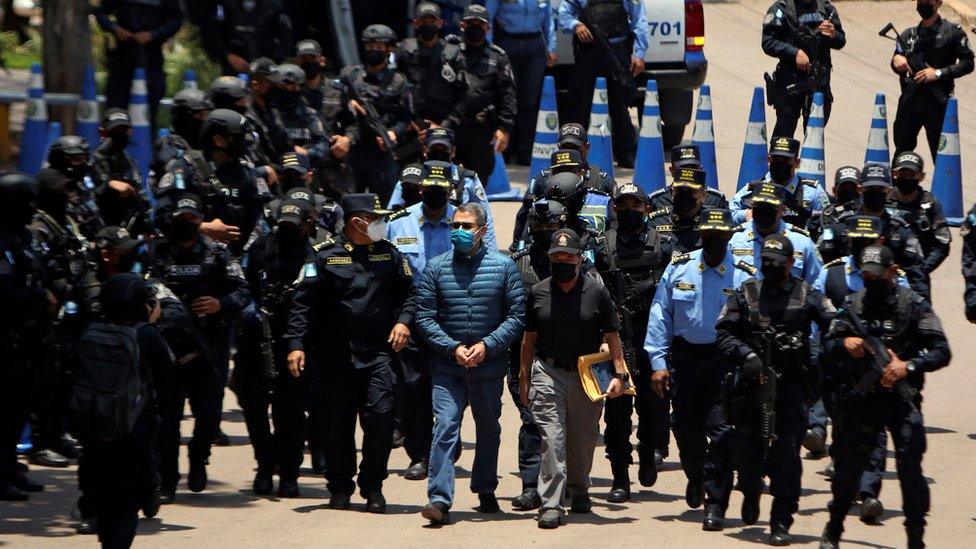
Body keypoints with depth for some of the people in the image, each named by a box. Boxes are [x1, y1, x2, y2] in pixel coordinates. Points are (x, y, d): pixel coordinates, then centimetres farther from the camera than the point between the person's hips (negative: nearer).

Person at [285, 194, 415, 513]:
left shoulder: (389, 253, 8)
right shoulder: (325, 256, -1)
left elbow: (408, 292, 17)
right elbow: (304, 302, -3)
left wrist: (404, 321, -2)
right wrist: (296, 344, -12)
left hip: (378, 353, 1)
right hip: (336, 353, -1)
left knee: (380, 415, -11)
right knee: (339, 422, 5)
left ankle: (373, 488, 2)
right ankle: (340, 489, 19)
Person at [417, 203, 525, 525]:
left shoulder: (504, 267, 2)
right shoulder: (436, 268, 2)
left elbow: (517, 315, 0)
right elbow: (424, 317, 0)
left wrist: (487, 345, -12)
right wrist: (453, 348, -12)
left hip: (490, 365, 1)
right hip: (447, 367, -1)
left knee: (488, 429, 15)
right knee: (445, 427, -14)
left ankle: (485, 491, 32)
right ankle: (440, 499, -20)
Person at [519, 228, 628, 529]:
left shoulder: (597, 292, 0)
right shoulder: (538, 292, 4)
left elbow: (612, 335, 2)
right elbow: (529, 337, 12)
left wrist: (619, 373, -6)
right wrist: (524, 377, 13)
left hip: (587, 376, 0)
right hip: (548, 374, 0)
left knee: (583, 439, 11)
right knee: (552, 439, -9)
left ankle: (579, 490, 33)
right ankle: (551, 504, -11)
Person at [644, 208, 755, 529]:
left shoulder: (744, 277, -5)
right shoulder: (678, 269, 1)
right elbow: (660, 317, 3)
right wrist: (659, 362, -2)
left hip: (726, 360, -3)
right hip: (685, 357, 3)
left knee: (721, 430, -8)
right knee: (686, 428, 14)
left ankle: (715, 503, -3)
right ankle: (696, 479, 43)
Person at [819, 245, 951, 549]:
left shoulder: (914, 305, -2)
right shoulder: (853, 305, 9)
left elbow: (941, 352, -5)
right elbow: (827, 346, 10)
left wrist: (909, 366, -21)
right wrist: (844, 344, -13)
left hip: (901, 398, -3)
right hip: (860, 399, 3)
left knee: (910, 467, -13)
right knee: (847, 467, 11)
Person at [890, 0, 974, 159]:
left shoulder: (953, 32, 2)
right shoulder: (908, 35, 15)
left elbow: (967, 63, -2)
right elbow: (899, 68, 16)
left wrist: (939, 73, -13)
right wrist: (896, 60, -8)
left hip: (937, 103, -4)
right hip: (910, 100, 4)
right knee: (902, 150, 9)